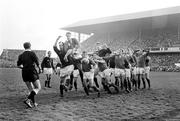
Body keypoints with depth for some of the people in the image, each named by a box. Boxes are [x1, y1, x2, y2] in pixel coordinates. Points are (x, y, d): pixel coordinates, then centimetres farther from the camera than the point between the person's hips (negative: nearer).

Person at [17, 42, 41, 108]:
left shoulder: (21, 55, 9)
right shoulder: (32, 53, -5)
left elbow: (18, 65, 6)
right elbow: (37, 63, -12)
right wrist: (40, 69, 2)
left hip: (24, 73, 6)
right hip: (32, 72, -6)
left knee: (31, 89, 16)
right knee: (38, 88, 1)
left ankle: (34, 102, 11)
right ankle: (28, 100, -18)